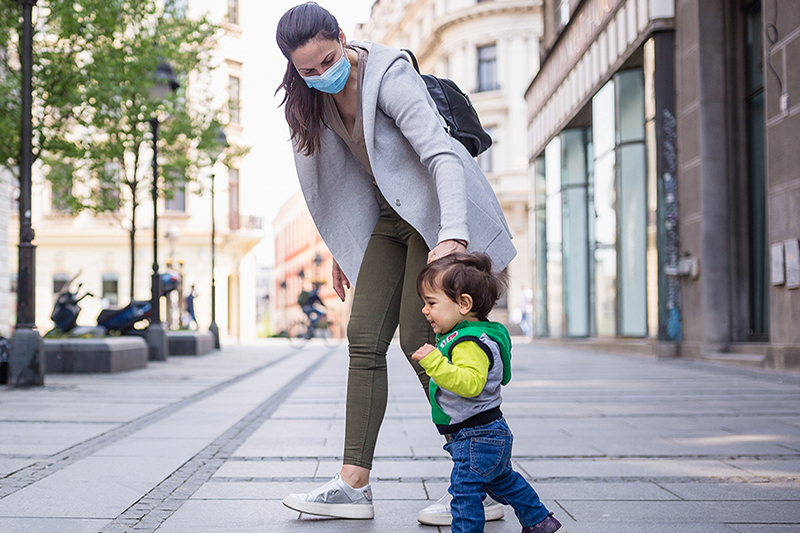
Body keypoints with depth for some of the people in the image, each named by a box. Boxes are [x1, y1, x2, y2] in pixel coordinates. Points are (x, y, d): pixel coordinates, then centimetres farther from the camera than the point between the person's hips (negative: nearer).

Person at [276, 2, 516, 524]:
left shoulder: (388, 76, -22)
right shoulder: (314, 95, 2)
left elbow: (441, 153, -31)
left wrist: (452, 234, -44)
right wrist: (341, 247, 16)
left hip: (438, 210, -8)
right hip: (391, 217, 8)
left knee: (419, 340, -12)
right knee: (364, 337, -1)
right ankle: (354, 485, 2)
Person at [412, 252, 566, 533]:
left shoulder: (469, 342, -25)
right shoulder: (460, 335, 9)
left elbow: (470, 383, -40)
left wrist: (435, 362, -44)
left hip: (477, 438, -12)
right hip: (489, 435, 12)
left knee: (465, 490, -9)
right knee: (502, 481, 26)